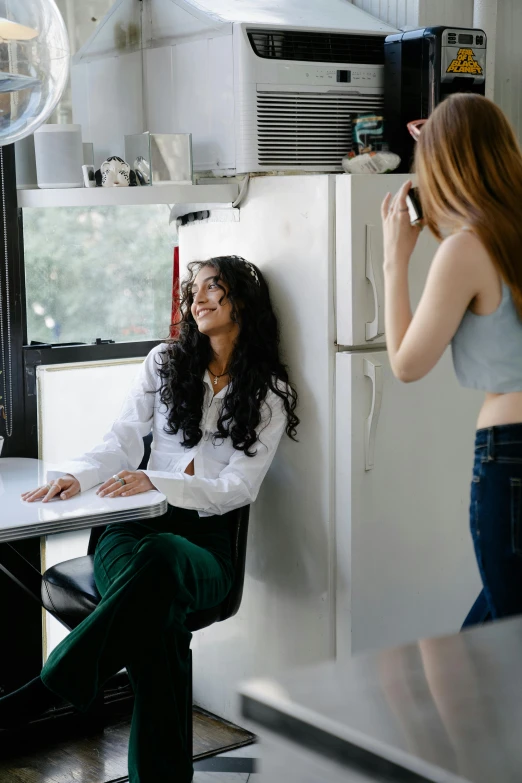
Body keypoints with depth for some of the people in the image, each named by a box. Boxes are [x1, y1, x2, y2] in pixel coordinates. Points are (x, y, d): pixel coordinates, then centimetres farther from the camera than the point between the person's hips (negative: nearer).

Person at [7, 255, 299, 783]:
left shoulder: (269, 394, 10)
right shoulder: (165, 363, 18)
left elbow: (237, 488, -1)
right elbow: (121, 442, 10)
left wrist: (156, 481, -17)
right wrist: (76, 476, -14)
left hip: (205, 543, -2)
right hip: (133, 531, 2)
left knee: (159, 555, -42)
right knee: (157, 619, -37)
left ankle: (45, 691, -40)